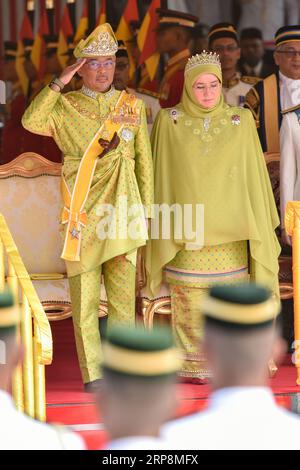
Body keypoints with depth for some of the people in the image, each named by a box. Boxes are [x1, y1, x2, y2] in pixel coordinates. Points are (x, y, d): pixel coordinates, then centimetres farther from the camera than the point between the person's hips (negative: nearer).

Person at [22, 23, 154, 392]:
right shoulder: (66, 106, 3)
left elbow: (144, 161, 10)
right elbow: (31, 121, -18)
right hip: (83, 212, -2)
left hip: (122, 210, 2)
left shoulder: (132, 105, 8)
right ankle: (92, 372, 7)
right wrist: (60, 83, -20)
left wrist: (145, 210, 6)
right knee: (85, 295, 0)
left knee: (123, 293, 5)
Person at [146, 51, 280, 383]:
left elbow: (252, 174, 8)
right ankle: (193, 365, 10)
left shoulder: (241, 121, 4)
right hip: (187, 226, -1)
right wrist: (160, 222, 4)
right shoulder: (169, 121, 2)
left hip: (229, 227, 1)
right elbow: (160, 174, 7)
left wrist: (257, 221, 7)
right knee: (189, 298, 0)